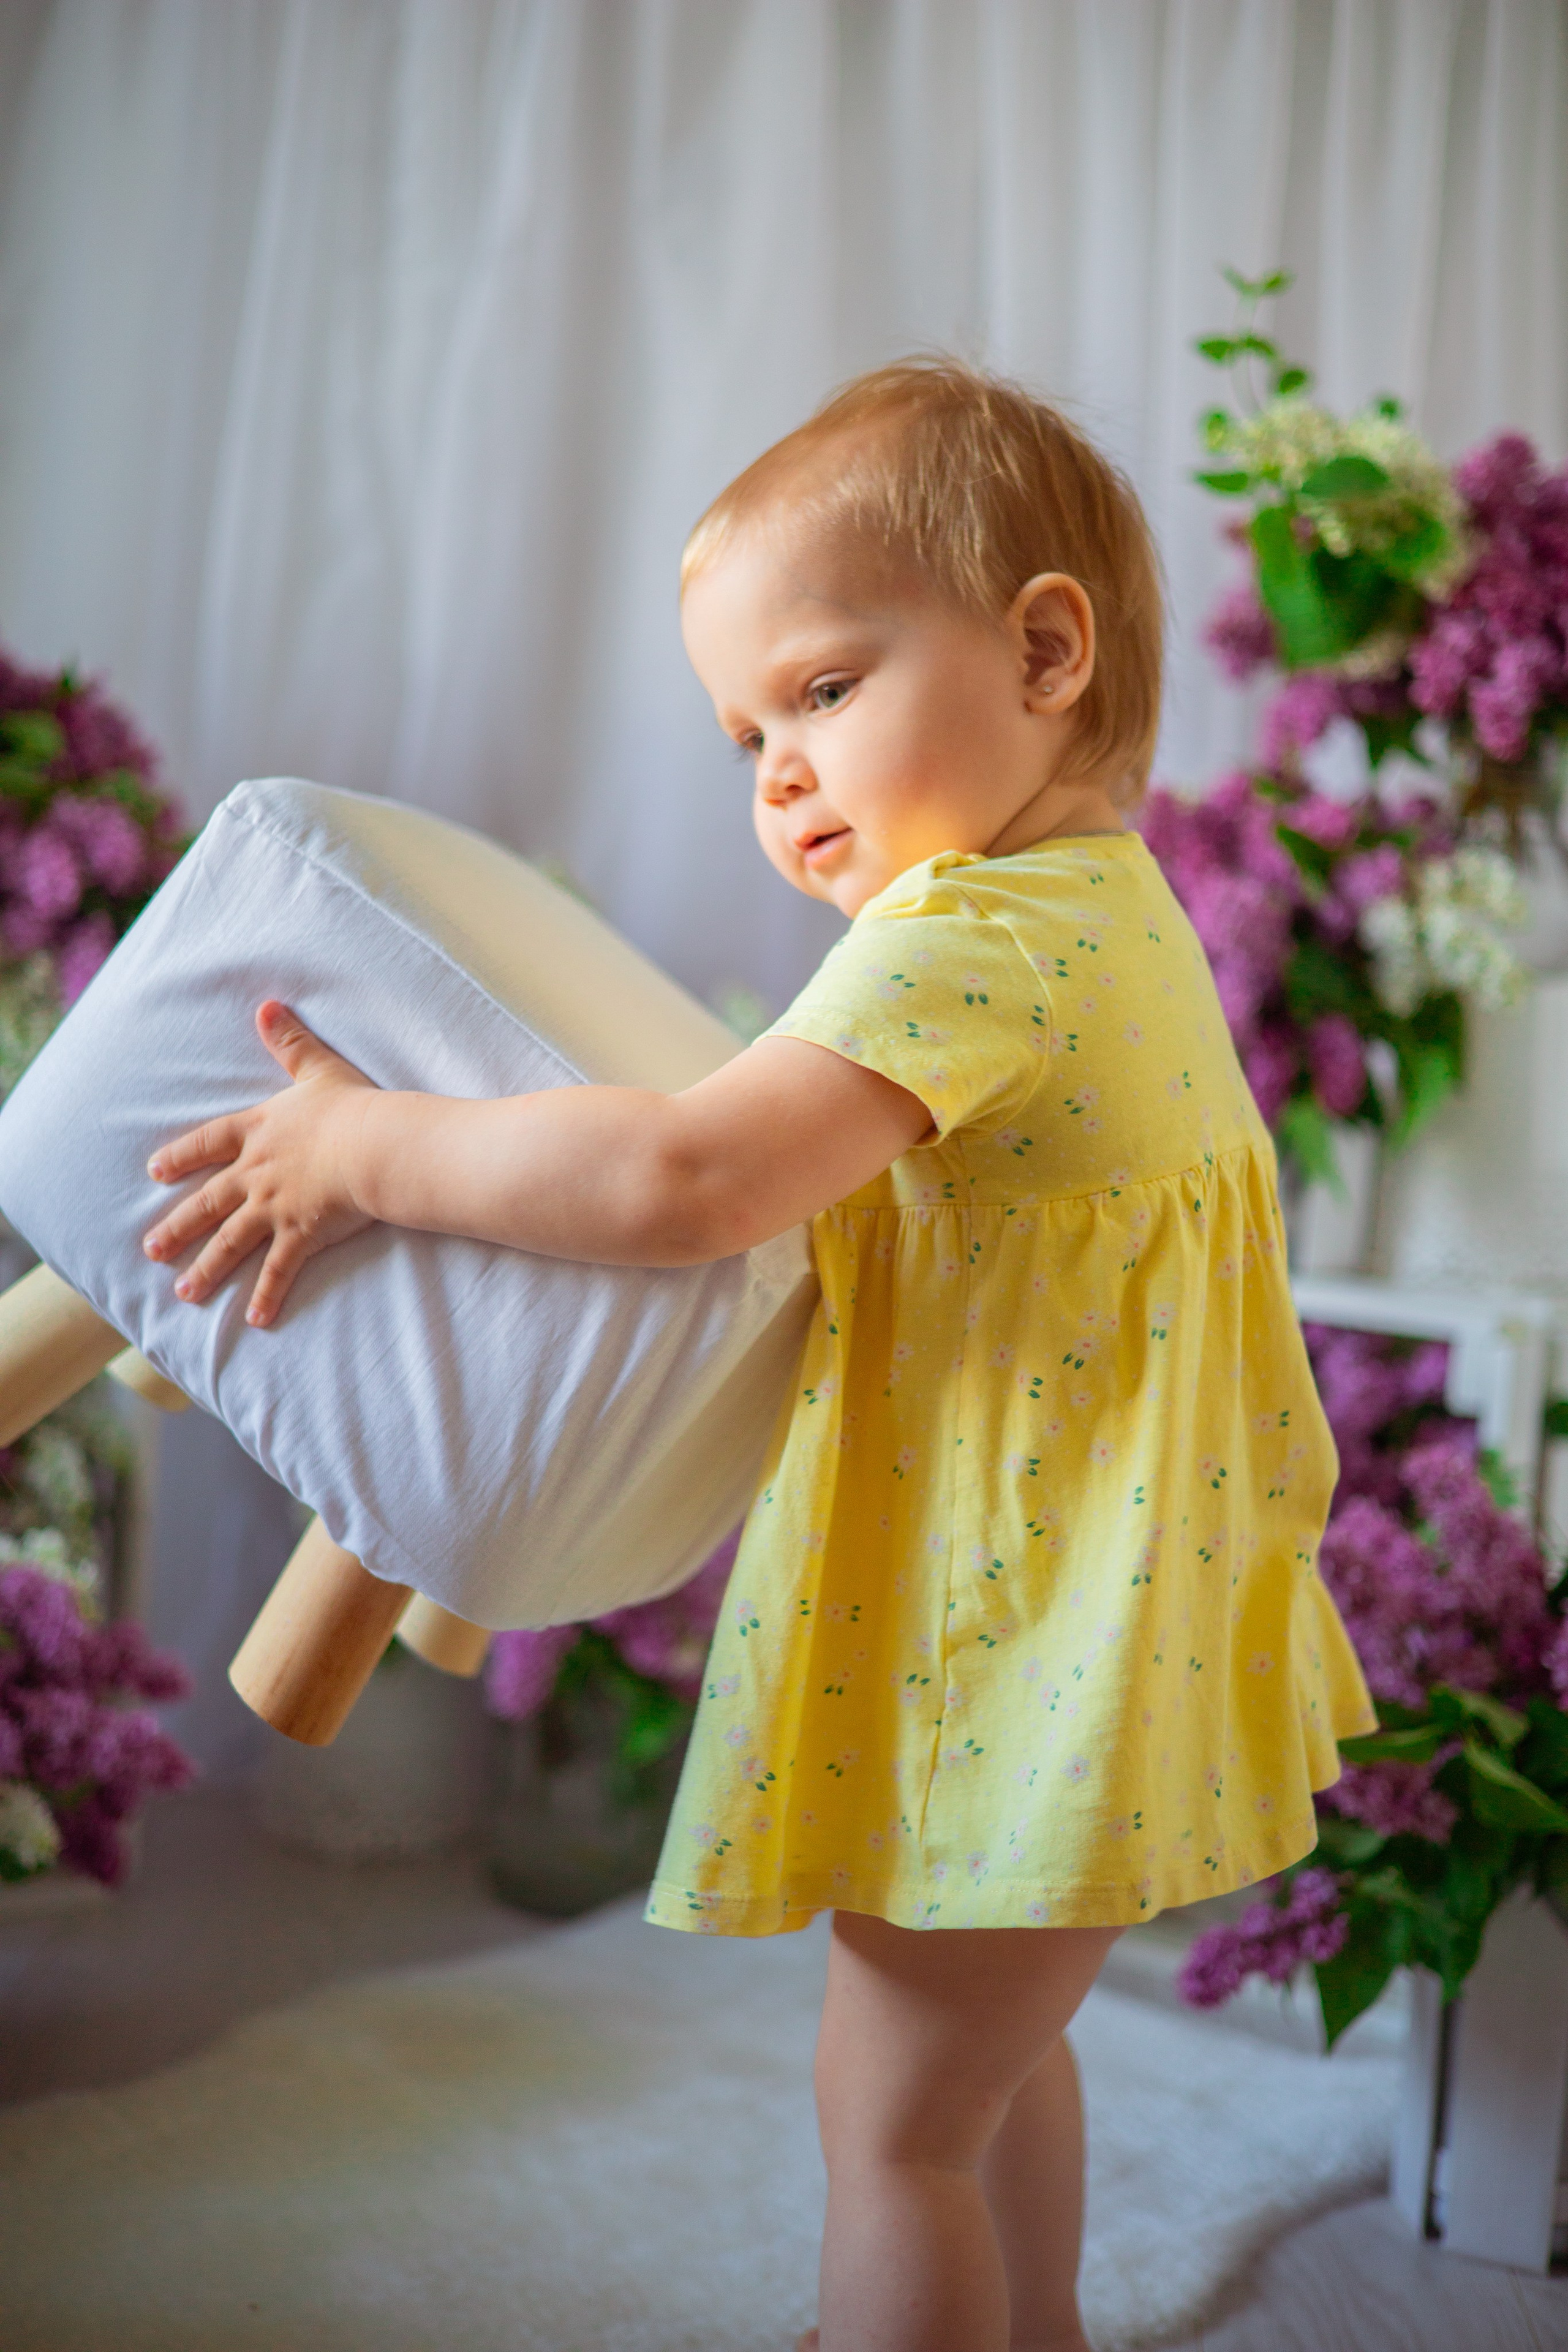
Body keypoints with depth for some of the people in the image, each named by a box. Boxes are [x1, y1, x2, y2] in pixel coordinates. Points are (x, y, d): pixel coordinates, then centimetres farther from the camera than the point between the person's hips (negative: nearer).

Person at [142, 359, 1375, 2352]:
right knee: (990, 2044, 29)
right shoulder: (1108, 907, 7)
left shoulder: (974, 934, -25)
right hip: (1061, 1625, 10)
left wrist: (366, 1149, -25)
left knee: (889, 2114, 6)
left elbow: (690, 1182, -37)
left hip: (1040, 1654, -10)